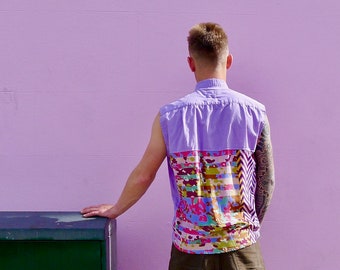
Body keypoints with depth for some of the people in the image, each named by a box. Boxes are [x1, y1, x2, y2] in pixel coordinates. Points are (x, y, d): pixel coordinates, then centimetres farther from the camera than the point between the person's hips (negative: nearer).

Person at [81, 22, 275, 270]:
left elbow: (142, 176, 1)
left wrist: (115, 209, 18)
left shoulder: (169, 116, -6)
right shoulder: (255, 112, -7)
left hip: (190, 246, 1)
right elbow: (267, 180, -1)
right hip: (240, 244, 0)